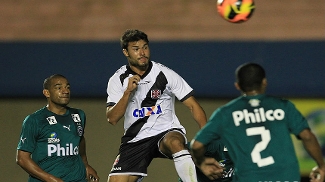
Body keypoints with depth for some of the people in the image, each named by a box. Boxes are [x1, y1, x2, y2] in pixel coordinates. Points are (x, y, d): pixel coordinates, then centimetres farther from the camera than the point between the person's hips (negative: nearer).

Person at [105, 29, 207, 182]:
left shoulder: (165, 74, -6)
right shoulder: (118, 80, 0)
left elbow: (193, 106, -4)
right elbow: (112, 119, -8)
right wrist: (128, 92, -21)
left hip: (167, 132, -3)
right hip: (135, 139, 3)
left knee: (175, 142, -38)